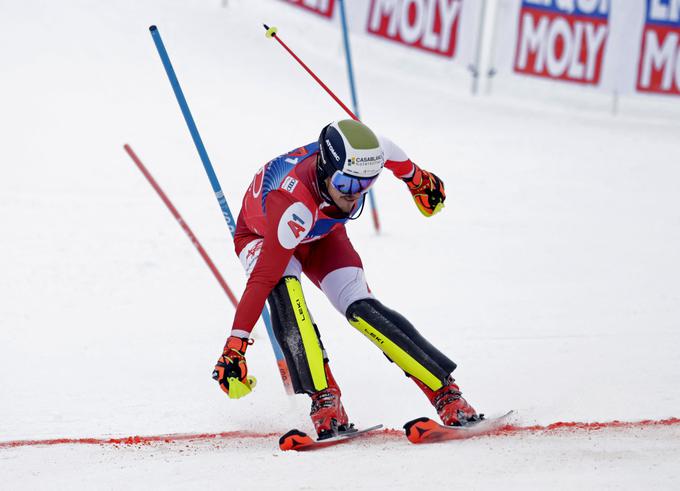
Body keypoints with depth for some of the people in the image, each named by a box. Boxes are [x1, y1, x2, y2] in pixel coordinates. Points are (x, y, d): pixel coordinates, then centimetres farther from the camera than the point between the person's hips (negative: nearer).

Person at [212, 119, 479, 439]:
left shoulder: (365, 155, -31)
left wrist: (418, 180, 15)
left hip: (322, 236, 4)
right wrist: (234, 348, -51)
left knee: (359, 309, -17)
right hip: (262, 236, -4)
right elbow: (261, 279, -47)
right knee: (284, 288, -35)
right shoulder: (295, 205, -46)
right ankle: (324, 400, -35)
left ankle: (445, 392, -15)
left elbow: (397, 159, -5)